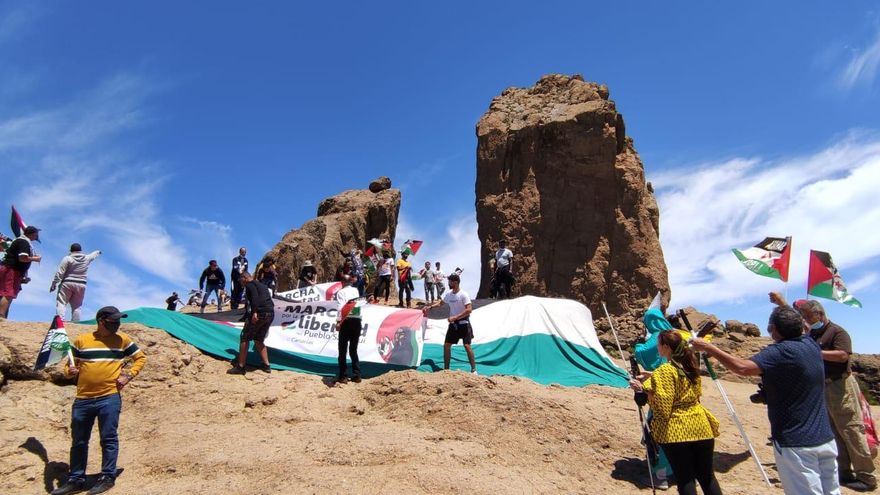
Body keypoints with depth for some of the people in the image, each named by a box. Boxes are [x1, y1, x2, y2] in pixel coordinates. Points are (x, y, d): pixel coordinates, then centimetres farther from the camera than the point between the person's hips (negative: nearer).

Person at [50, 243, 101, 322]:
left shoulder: (67, 258, -4)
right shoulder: (86, 258, 7)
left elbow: (59, 273, -8)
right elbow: (93, 255, 31)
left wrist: (54, 284, -5)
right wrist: (98, 252, 53)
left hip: (67, 284, -3)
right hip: (81, 285, 3)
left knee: (61, 303, -3)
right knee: (76, 306, 8)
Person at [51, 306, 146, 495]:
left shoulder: (122, 340, 4)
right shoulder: (81, 340, 6)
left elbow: (140, 357, 11)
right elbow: (70, 364, 14)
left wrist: (128, 375, -1)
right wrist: (70, 371, -8)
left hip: (110, 397, -2)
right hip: (83, 399, 2)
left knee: (108, 438, 0)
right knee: (78, 441, 12)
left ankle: (107, 477, 11)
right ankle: (75, 480, 25)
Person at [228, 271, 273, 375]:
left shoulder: (249, 284, 3)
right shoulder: (262, 286, 27)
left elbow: (254, 297, -17)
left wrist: (255, 312, -27)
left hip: (259, 313, -8)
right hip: (270, 314, 8)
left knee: (245, 338, 4)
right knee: (258, 340, 20)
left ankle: (240, 367, 4)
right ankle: (266, 365, 17)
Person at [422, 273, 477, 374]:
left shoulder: (463, 294, -16)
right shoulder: (448, 294, 5)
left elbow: (468, 310, -22)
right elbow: (440, 302, 22)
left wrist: (455, 317, -26)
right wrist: (429, 307, 8)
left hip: (463, 324, -7)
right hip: (453, 324, 7)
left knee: (467, 346, -10)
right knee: (446, 345, 5)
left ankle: (474, 369, 1)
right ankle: (446, 368, 17)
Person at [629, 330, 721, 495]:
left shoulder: (665, 370, -14)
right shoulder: (691, 365, 8)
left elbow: (662, 406, -17)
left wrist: (643, 388, -9)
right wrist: (654, 377, 20)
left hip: (676, 431, -7)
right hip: (700, 426, 7)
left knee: (685, 479, 3)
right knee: (707, 476, 17)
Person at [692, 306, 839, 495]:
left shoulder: (779, 352, -20)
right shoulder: (811, 344, 3)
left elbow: (743, 367, -34)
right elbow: (797, 328, 27)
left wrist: (709, 348, -26)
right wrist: (785, 309, 40)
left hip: (797, 444, -8)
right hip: (826, 439, 8)